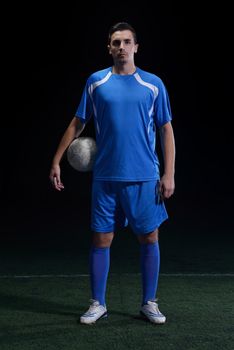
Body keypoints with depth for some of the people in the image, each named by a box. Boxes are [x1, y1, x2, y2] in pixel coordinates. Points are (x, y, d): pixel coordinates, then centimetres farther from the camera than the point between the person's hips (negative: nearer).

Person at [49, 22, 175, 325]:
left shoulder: (153, 84, 4)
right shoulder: (96, 82, 6)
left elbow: (166, 130, 4)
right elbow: (77, 124, 11)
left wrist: (168, 174, -3)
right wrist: (57, 160, 7)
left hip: (145, 178, 0)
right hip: (105, 177, 1)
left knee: (149, 238, 5)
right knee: (101, 239, 5)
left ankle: (149, 303, 21)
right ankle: (97, 304, 20)